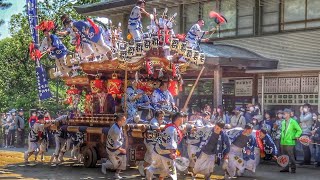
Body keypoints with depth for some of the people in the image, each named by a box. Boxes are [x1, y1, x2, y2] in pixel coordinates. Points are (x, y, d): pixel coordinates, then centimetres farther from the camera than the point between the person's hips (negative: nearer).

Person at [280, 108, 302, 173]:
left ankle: (293, 168, 2)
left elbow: (299, 130, -2)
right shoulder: (283, 122, 14)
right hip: (283, 142, 7)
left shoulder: (293, 122, -5)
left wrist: (296, 137, -10)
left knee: (291, 156, -6)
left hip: (290, 142, -7)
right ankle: (286, 168, 16)